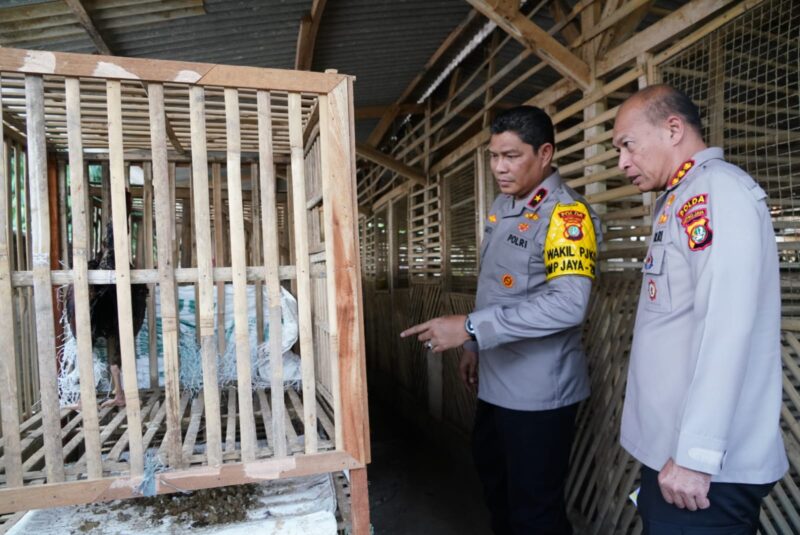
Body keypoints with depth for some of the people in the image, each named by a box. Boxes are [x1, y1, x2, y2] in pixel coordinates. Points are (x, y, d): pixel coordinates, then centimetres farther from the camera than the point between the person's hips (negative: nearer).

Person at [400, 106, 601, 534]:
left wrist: (470, 327, -34)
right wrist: (475, 345, 15)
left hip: (538, 391, -8)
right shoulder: (501, 206, 7)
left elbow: (568, 303, -33)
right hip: (496, 381, 9)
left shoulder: (566, 214, -19)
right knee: (495, 483, 28)